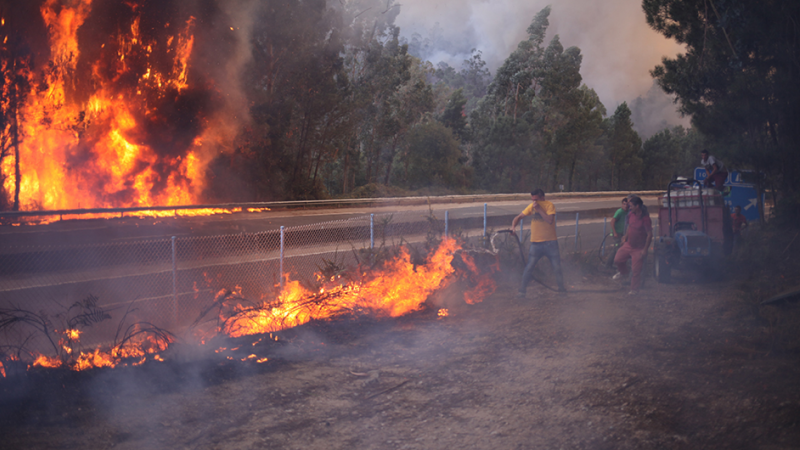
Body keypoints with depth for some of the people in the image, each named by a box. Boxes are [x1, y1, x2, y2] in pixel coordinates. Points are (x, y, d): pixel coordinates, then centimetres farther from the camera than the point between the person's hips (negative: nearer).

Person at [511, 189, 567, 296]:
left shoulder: (549, 205, -7)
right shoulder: (531, 206, 5)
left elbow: (550, 220, -21)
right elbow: (519, 217, 8)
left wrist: (539, 209, -22)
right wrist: (513, 226, -11)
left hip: (550, 242, -2)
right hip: (536, 243, 2)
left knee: (557, 268, 4)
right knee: (529, 267, -4)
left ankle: (562, 289, 21)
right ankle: (522, 290, 5)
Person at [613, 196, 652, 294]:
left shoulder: (645, 219, -24)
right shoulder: (631, 214, -2)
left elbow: (650, 235, -21)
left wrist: (645, 250, -19)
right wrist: (625, 237, 16)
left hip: (639, 248, -7)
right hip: (628, 244, 7)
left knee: (636, 270, -1)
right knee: (617, 259, 11)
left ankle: (634, 289, 15)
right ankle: (623, 273, 41)